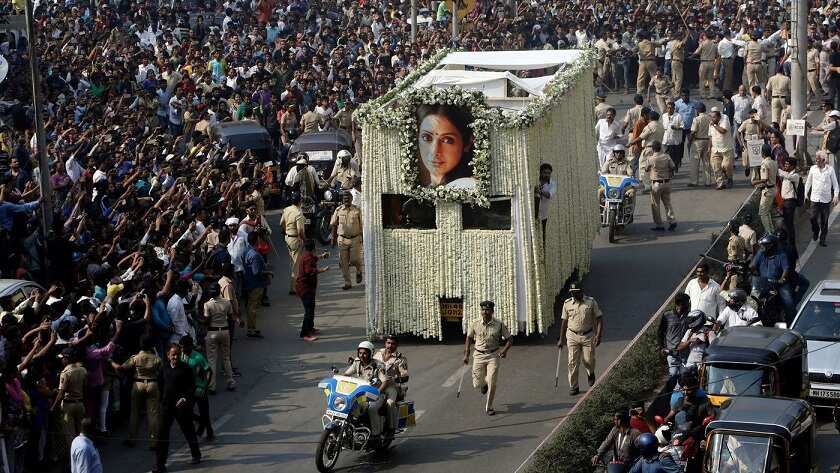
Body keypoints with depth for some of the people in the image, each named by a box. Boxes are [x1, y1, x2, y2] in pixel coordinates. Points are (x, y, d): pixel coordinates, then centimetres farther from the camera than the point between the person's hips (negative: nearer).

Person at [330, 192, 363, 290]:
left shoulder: (357, 210, -1)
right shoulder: (338, 210, 3)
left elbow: (362, 225, 4)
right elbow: (334, 225, 9)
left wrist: (363, 238, 0)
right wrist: (334, 238, 6)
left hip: (355, 239, -2)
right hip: (342, 239, 2)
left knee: (355, 259, -7)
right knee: (344, 262, 0)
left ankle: (359, 271, 28)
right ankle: (347, 283, 8)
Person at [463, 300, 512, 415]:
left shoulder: (499, 325, -7)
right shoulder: (475, 324, -4)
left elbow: (509, 340, 1)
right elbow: (469, 338, 11)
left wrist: (505, 350, -17)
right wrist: (466, 354, 5)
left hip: (493, 356, -2)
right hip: (479, 355, 2)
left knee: (492, 382, -11)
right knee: (477, 384, 5)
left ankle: (489, 407, 5)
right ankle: (484, 383, 43)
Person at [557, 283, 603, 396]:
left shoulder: (591, 302, -5)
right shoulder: (567, 303, 1)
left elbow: (599, 319, -3)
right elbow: (564, 321, 9)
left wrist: (598, 335, -13)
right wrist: (561, 339, 10)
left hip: (588, 336, -1)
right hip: (572, 336, 1)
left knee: (589, 360, 3)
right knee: (573, 362, -3)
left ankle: (590, 374, 37)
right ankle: (573, 387, 6)